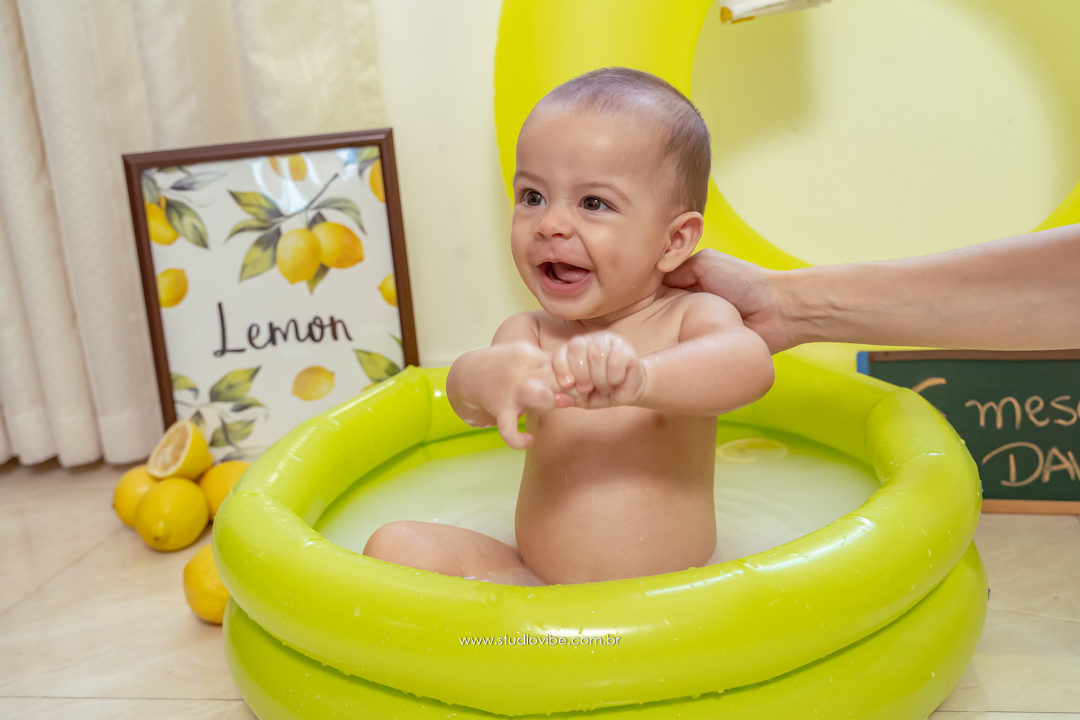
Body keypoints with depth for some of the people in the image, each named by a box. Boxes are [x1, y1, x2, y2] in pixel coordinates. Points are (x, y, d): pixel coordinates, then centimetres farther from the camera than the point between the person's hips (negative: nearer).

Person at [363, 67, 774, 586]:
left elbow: (751, 366, -31)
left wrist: (639, 378, -52)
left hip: (665, 602, -1)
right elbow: (465, 399, -21)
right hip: (533, 577, 2)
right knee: (396, 545, -12)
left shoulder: (692, 318, -9)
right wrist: (483, 378, -46)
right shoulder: (528, 334, -1)